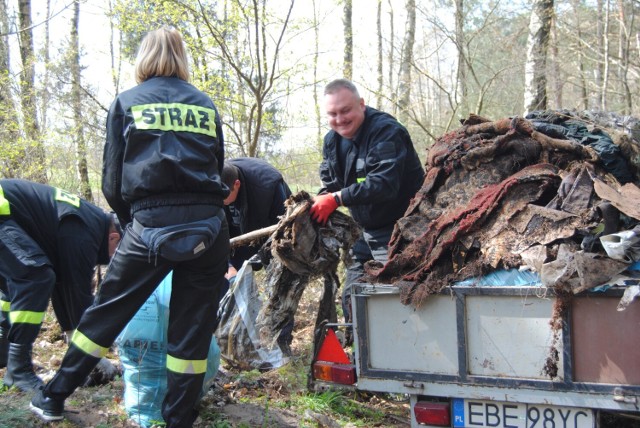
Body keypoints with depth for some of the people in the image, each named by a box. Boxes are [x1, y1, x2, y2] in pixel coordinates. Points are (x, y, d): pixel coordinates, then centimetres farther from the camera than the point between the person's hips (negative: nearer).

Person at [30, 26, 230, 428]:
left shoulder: (127, 103, 8)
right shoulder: (206, 105, 14)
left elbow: (113, 181, 6)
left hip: (151, 225, -1)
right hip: (208, 227, 1)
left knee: (106, 312, 14)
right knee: (192, 330, 9)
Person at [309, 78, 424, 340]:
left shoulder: (386, 131, -20)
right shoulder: (332, 141, 7)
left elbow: (384, 183, -31)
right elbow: (330, 184, 12)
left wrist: (338, 198, -31)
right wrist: (319, 202, -10)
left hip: (398, 230, -9)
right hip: (368, 231, 9)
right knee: (352, 298, 14)